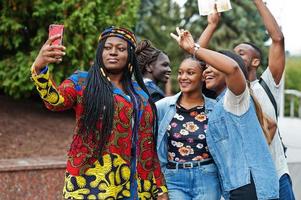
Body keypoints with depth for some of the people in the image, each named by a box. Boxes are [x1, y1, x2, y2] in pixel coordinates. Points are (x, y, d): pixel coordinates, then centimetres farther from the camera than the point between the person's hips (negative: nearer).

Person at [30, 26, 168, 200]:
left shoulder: (139, 92, 13)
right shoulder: (82, 82, 1)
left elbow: (148, 143, 14)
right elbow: (55, 100, -20)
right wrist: (40, 67, -39)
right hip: (91, 185, -4)